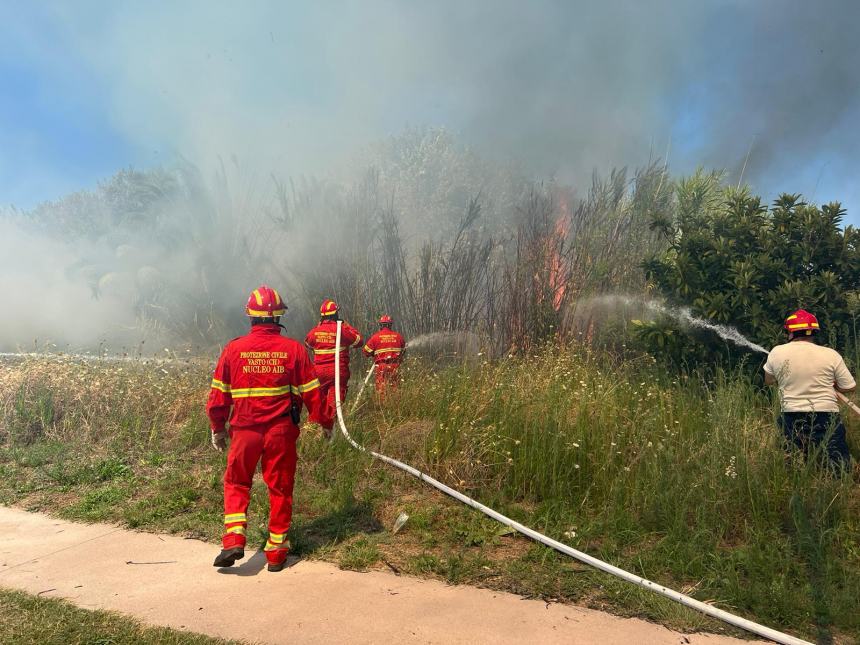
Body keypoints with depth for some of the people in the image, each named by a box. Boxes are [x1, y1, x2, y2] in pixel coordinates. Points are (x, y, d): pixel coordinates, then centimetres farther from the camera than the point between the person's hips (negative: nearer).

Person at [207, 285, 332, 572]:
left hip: (244, 430, 0)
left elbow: (219, 394, 3)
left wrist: (217, 428, 17)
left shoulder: (234, 348, -3)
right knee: (280, 488, 12)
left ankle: (233, 540, 7)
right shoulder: (293, 348, -5)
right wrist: (325, 423, 11)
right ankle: (276, 552, 19)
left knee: (236, 483, 20)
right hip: (282, 430, 0)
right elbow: (311, 392, -2)